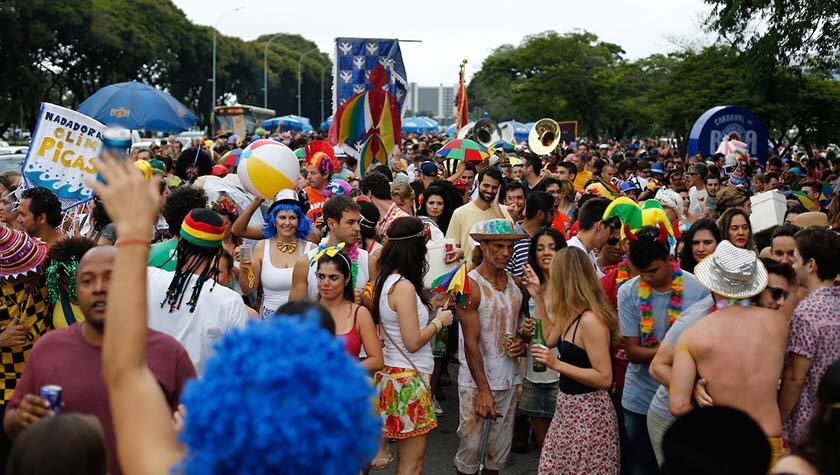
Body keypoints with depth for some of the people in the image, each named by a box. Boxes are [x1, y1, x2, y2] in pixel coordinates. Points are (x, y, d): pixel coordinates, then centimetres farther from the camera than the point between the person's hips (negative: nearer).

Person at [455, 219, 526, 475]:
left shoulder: (514, 282, 7)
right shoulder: (470, 284, -12)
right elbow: (471, 342, -15)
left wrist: (521, 342, -2)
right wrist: (483, 389, -18)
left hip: (509, 379, 6)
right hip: (476, 381, -6)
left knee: (500, 449, 13)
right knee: (471, 444, -1)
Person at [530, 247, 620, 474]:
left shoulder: (590, 320, -23)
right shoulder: (574, 315, 5)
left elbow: (604, 378, -24)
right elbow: (550, 339, 20)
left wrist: (557, 364, -26)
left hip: (588, 412, -9)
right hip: (569, 406, 9)